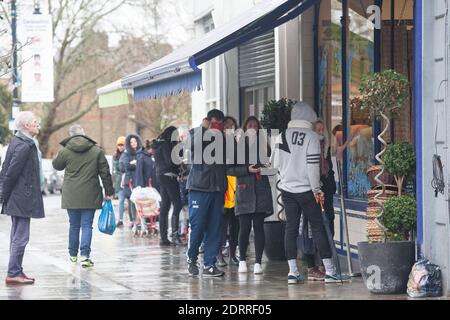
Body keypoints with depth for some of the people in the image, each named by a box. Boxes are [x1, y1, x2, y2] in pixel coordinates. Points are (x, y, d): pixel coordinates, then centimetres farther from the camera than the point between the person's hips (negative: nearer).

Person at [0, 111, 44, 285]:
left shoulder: (17, 142, 13)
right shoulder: (24, 146, -18)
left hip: (17, 198, 10)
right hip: (22, 199, -10)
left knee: (17, 236, 15)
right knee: (20, 237, -7)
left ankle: (16, 271, 21)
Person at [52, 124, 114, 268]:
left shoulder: (65, 151, -4)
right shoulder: (97, 151, -1)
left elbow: (56, 165, 15)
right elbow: (105, 173, 2)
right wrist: (109, 191, 9)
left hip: (71, 196, 1)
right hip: (90, 196, -1)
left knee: (74, 225, 14)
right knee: (87, 225, 0)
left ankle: (73, 254, 24)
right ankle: (84, 255, -13)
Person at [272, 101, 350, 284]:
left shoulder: (283, 136, 4)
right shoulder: (311, 136, -9)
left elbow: (277, 164, 5)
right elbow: (313, 165, -12)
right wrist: (316, 189, -6)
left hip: (287, 188, 4)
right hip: (306, 190, -4)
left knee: (291, 228, 6)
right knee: (318, 228, 0)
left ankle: (293, 272, 2)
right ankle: (329, 271, -1)